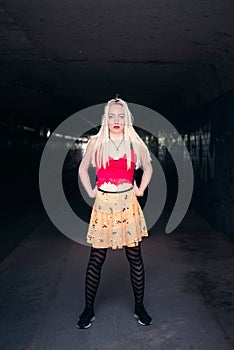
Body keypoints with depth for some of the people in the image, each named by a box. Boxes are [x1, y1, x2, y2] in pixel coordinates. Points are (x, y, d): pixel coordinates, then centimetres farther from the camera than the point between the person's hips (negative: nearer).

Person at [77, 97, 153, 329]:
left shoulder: (135, 144, 3)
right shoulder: (95, 143, 1)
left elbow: (148, 168, 19)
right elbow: (83, 168, 15)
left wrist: (141, 190, 10)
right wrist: (90, 192, 7)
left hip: (128, 205, 1)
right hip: (103, 205, 0)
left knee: (135, 257, 6)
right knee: (96, 259, 5)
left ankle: (139, 307, 23)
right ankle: (88, 310, 20)